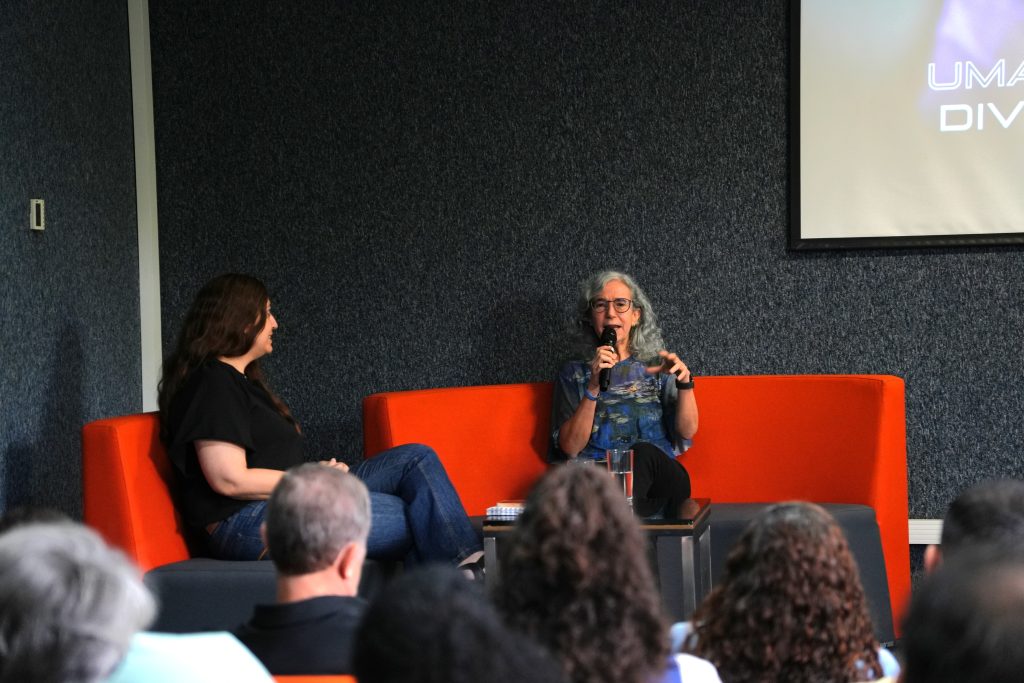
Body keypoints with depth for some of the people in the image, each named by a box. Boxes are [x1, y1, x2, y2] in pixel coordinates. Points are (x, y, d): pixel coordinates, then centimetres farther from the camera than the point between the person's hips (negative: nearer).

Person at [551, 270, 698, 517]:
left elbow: (687, 432, 8)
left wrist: (684, 383, -10)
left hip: (658, 480, 2)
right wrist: (594, 387, -10)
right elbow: (570, 448, 2)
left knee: (644, 451, -35)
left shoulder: (655, 366, 19)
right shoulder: (574, 374, 15)